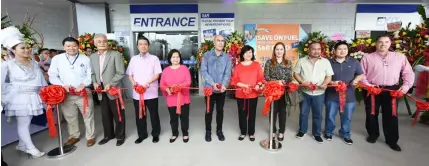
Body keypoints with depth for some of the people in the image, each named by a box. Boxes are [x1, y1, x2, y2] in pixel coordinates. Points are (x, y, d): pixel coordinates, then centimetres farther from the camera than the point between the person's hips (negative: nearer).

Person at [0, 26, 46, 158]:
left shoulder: (34, 63, 9)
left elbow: (41, 80, 11)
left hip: (33, 97, 4)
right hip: (19, 98, -4)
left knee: (26, 123, 13)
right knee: (23, 123, 3)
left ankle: (22, 145, 29)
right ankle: (30, 148, 13)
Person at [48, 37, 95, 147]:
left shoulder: (85, 59, 3)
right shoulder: (56, 59, 4)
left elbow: (90, 75, 1)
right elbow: (52, 76, 4)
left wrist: (83, 84, -15)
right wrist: (63, 86, -11)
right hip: (65, 94, 2)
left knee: (88, 115, 5)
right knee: (70, 117, 14)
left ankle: (90, 136, 19)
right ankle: (74, 136, 32)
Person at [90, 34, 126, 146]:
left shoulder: (115, 55, -6)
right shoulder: (92, 57, 11)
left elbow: (120, 73, -11)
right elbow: (93, 73, 15)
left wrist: (110, 84, -17)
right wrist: (94, 82, -4)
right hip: (101, 90, 5)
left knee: (118, 114, 5)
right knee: (105, 114, 16)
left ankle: (120, 136, 22)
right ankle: (108, 135, 33)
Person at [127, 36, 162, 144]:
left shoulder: (154, 58, -1)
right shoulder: (133, 59, 10)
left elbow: (157, 74, -7)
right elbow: (129, 74, 13)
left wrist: (148, 83, -21)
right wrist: (133, 81, -8)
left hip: (151, 92, -3)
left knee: (154, 114, 8)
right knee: (139, 115, 13)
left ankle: (155, 134, 25)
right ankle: (142, 134, 29)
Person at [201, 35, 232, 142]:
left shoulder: (227, 57, 2)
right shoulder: (206, 55, -2)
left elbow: (228, 73, -4)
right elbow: (204, 71, -9)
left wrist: (224, 85, -22)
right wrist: (212, 83, -21)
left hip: (221, 89, 2)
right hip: (209, 88, -1)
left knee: (220, 110, 12)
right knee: (209, 110, 9)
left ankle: (219, 131, 29)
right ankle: (208, 131, 25)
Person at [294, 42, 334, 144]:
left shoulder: (326, 62, 2)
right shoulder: (301, 61, 0)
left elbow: (329, 76, 2)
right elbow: (296, 74, 0)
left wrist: (324, 84, -18)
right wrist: (303, 83, -15)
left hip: (319, 93, 1)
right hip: (305, 92, 0)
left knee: (318, 114, 10)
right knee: (303, 112, 12)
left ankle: (316, 134, 26)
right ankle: (302, 130, 30)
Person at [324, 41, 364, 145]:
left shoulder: (354, 62, 3)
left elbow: (361, 75, 9)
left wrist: (356, 80, -12)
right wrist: (332, 82, -17)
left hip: (349, 96, 2)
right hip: (332, 95, -1)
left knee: (347, 117, 12)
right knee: (330, 116, 10)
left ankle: (345, 134, 32)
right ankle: (328, 132, 30)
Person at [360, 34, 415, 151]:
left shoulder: (400, 57, 9)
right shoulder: (367, 58, 2)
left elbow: (408, 73, 9)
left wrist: (406, 85, -5)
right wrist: (367, 85, -13)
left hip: (392, 90, 1)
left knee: (391, 115, 6)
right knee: (371, 114, 9)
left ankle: (392, 140, 21)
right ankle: (373, 135, 30)